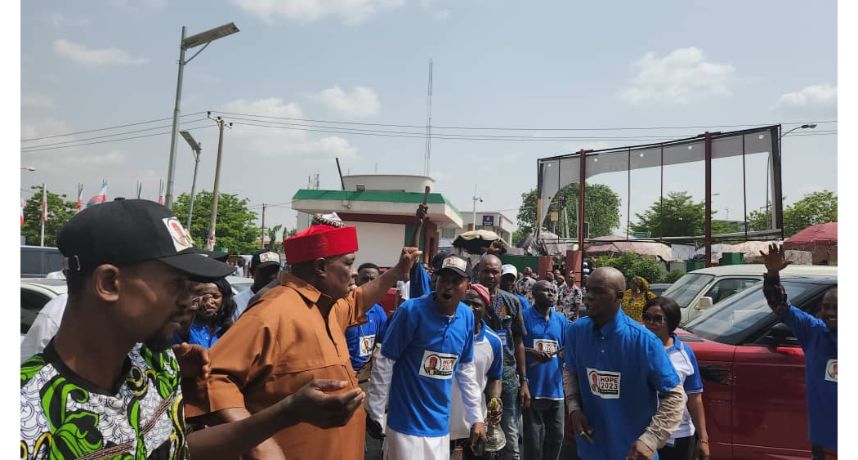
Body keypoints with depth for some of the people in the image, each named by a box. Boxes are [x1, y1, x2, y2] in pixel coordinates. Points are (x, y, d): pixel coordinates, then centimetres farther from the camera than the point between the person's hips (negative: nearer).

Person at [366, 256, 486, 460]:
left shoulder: (466, 317, 0)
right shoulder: (411, 310, -16)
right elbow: (384, 363, -11)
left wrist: (476, 417, 11)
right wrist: (376, 414, -9)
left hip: (441, 426, 5)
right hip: (407, 425, -5)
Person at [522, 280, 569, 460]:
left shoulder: (561, 319, 11)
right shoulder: (524, 316, -4)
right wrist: (533, 352, -20)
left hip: (555, 387, 5)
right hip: (532, 387, -5)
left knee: (556, 435, 14)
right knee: (534, 436, 4)